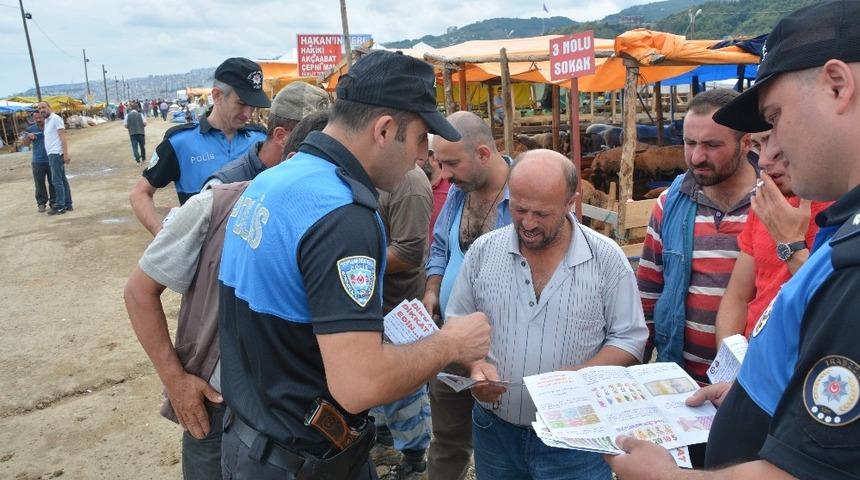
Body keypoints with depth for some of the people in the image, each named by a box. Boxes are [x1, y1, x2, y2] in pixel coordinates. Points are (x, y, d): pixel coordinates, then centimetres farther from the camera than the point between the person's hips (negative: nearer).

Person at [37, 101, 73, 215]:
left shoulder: (55, 118, -9)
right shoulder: (46, 120, 19)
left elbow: (63, 137, -16)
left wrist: (66, 153, -22)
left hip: (56, 154, -9)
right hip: (52, 154, 9)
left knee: (57, 180, -9)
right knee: (62, 180, 10)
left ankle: (60, 206, -7)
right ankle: (68, 204, 13)